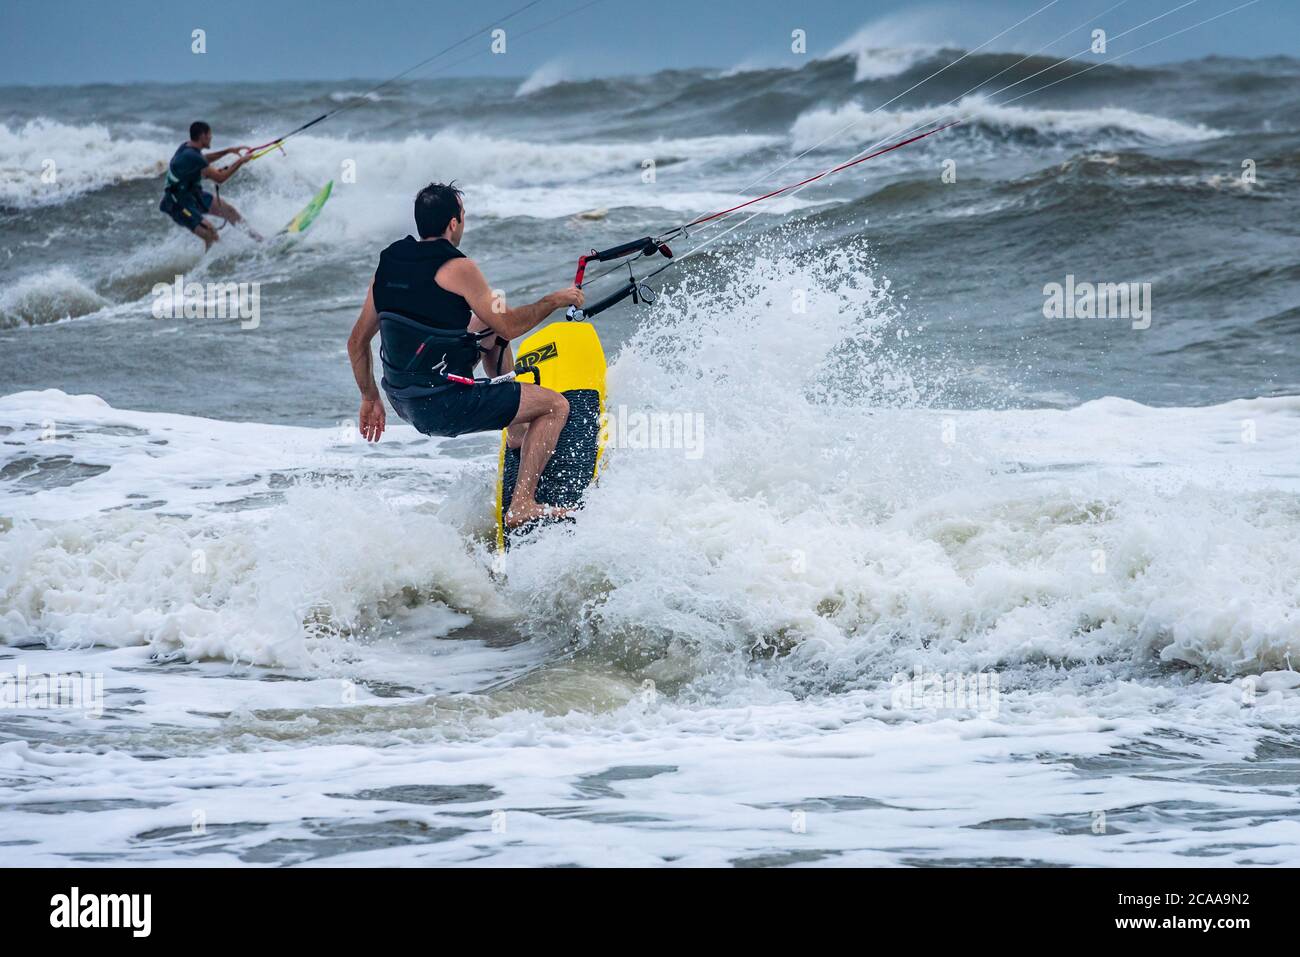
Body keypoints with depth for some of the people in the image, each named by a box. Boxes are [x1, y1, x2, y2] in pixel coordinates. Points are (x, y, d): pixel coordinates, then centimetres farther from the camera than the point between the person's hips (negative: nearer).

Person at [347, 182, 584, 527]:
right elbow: (508, 327, -10)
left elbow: (357, 341, 13)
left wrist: (370, 399, 24)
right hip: (444, 407, -8)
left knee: (488, 323, 28)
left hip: (403, 401, 8)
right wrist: (554, 301, 5)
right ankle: (522, 505, -8)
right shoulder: (457, 268, -15)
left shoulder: (387, 265, 7)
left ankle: (517, 431, 33)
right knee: (555, 405, -1)